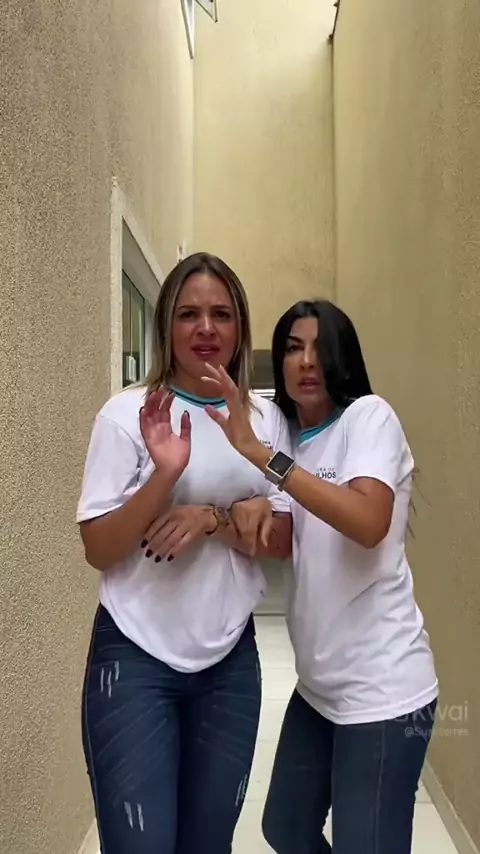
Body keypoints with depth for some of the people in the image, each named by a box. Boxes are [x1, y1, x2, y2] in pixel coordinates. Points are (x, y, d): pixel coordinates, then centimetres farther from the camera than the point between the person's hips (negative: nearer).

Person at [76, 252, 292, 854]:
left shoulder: (266, 419, 0)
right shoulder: (128, 413, -9)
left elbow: (283, 541, 1)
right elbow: (98, 550, -11)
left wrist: (214, 519, -17)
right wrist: (166, 472, -26)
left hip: (230, 661, 4)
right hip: (136, 658, -3)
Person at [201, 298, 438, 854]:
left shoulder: (368, 416, -12)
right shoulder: (288, 438, 10)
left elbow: (368, 524, -29)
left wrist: (260, 455, -30)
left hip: (380, 689, -7)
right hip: (319, 684, 8)